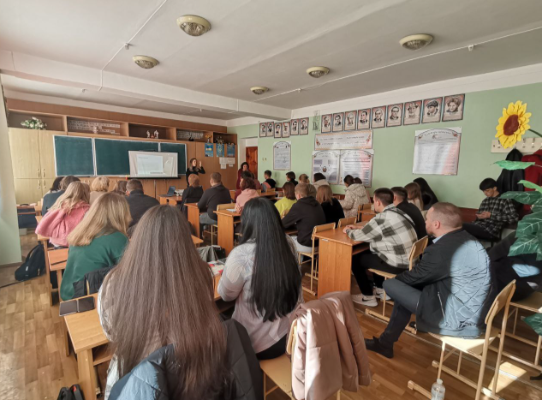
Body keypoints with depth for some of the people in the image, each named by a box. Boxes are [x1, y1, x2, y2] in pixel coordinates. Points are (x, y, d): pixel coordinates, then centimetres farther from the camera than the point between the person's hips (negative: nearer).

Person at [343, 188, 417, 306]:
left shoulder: (382, 218, -21)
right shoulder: (398, 212, 6)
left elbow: (358, 236, -10)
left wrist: (348, 231, 10)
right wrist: (359, 228, 22)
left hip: (398, 264, -9)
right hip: (409, 260, 9)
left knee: (355, 260, 4)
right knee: (370, 253, 27)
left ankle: (368, 297, 16)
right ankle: (381, 290, 33)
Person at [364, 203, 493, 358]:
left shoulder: (441, 249, -26)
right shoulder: (466, 239, 4)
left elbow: (413, 277, -10)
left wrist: (394, 279, 10)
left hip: (460, 320, -9)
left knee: (390, 285, -7)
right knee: (405, 286, 13)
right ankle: (385, 342, 20)